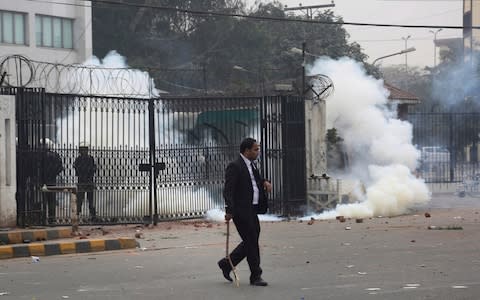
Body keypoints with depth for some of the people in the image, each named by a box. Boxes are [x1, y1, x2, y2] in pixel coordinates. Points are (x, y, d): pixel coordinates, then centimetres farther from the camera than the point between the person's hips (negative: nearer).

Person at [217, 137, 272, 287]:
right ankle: (255, 276, 5)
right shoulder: (234, 166, -13)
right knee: (251, 242, -4)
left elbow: (257, 178, 32)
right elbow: (228, 190, -18)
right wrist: (229, 211, -27)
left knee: (251, 242, 14)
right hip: (241, 211, -9)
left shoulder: (251, 165, 14)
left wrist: (265, 182, 8)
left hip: (252, 210, 9)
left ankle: (227, 263, 26)